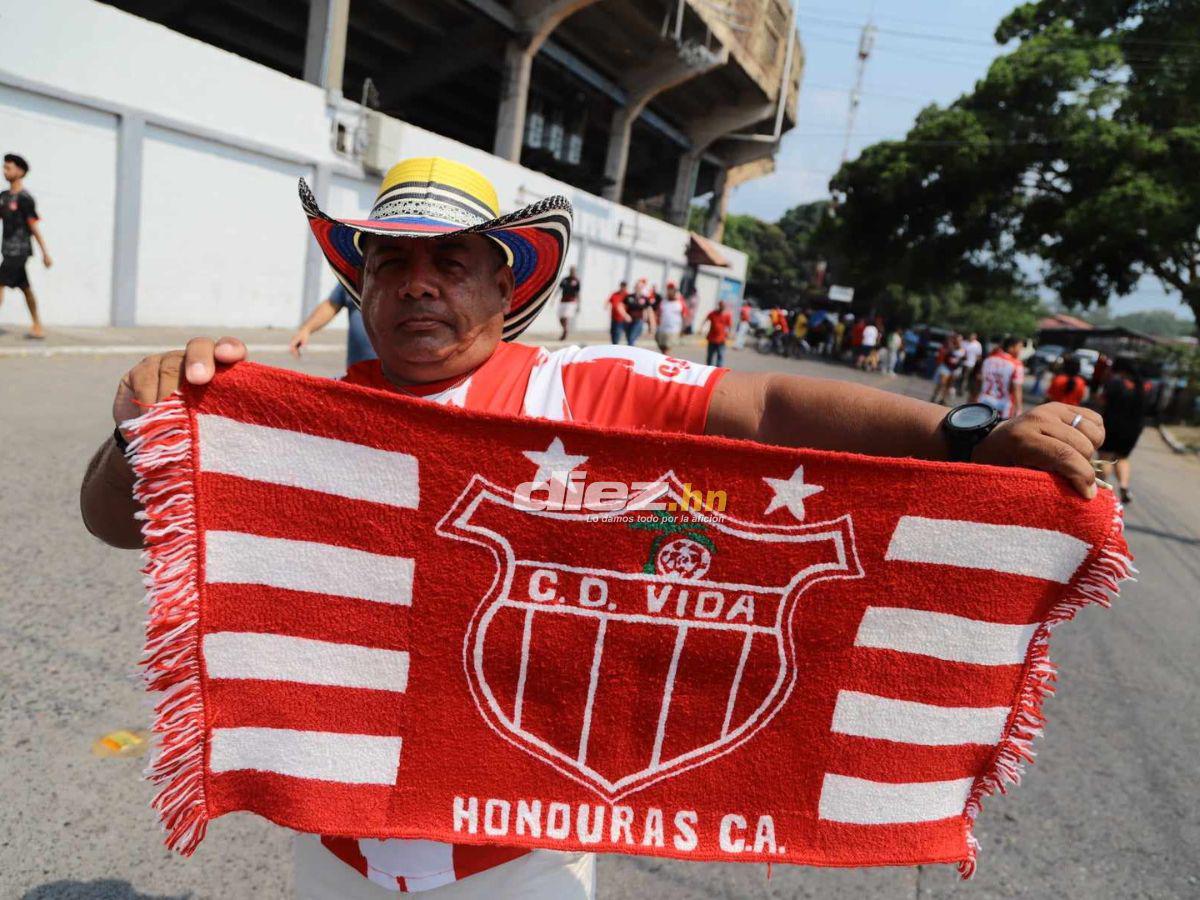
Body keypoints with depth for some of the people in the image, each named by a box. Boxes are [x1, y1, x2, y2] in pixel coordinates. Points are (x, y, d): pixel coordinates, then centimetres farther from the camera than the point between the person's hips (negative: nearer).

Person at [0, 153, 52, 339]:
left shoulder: (24, 198, -11)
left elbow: (34, 226, -13)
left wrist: (45, 253, -13)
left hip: (19, 250, -8)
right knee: (25, 288, 11)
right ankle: (38, 327, 16)